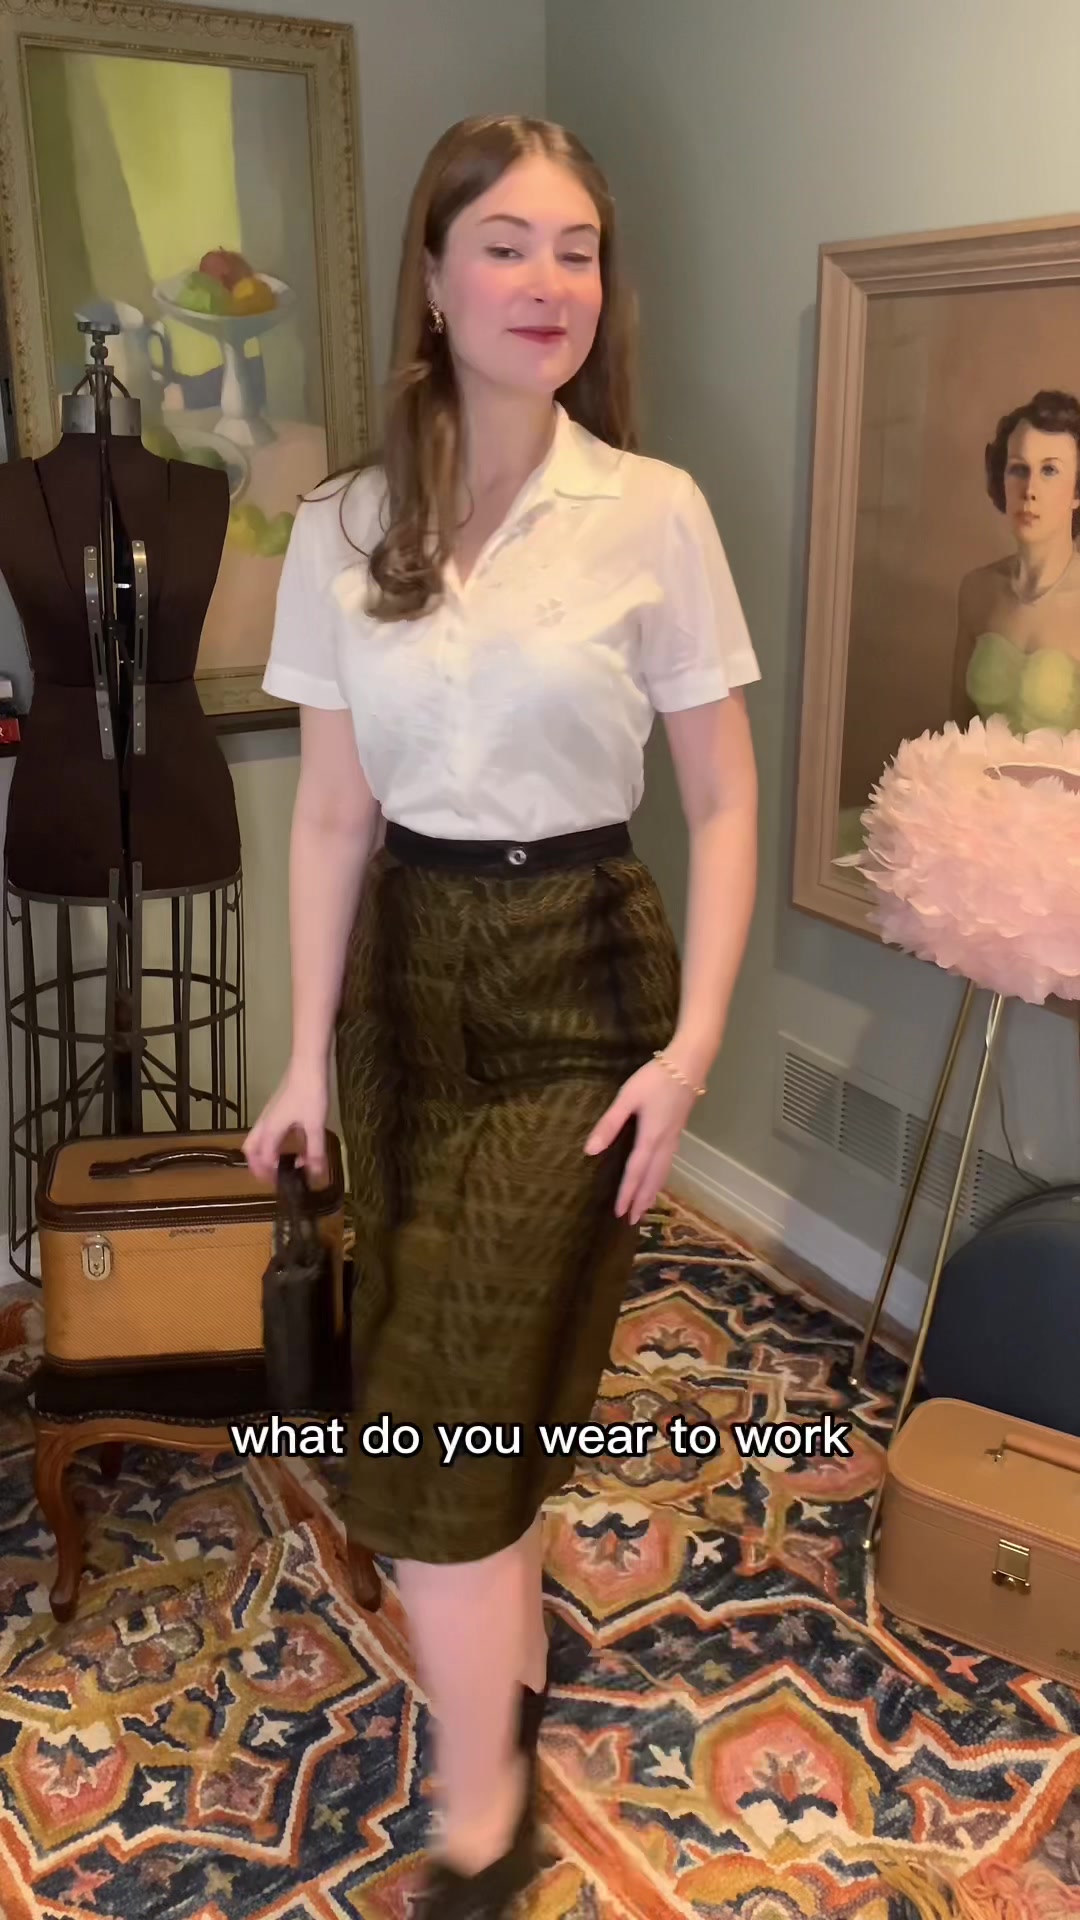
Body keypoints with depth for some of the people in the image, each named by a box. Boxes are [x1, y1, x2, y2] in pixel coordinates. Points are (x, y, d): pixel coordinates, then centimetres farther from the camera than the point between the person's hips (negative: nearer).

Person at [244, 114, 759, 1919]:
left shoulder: (653, 512, -8)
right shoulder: (341, 529, 0)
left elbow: (724, 798, -4)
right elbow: (333, 811, 3)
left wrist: (694, 1040, -10)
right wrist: (309, 1053, 2)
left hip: (579, 977, -3)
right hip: (408, 972, 4)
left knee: (438, 1407, -2)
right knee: (482, 1382, 16)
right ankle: (514, 1651, 43)